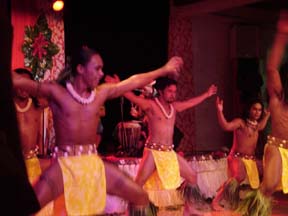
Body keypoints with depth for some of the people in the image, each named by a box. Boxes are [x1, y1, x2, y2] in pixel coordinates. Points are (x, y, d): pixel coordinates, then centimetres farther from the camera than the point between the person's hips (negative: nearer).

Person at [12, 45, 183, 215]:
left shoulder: (102, 92, 8)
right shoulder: (56, 91, -6)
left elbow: (134, 81, 18)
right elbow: (19, 81, -14)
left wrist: (164, 70, 25)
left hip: (94, 163, 5)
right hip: (64, 164, -5)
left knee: (141, 197, 2)